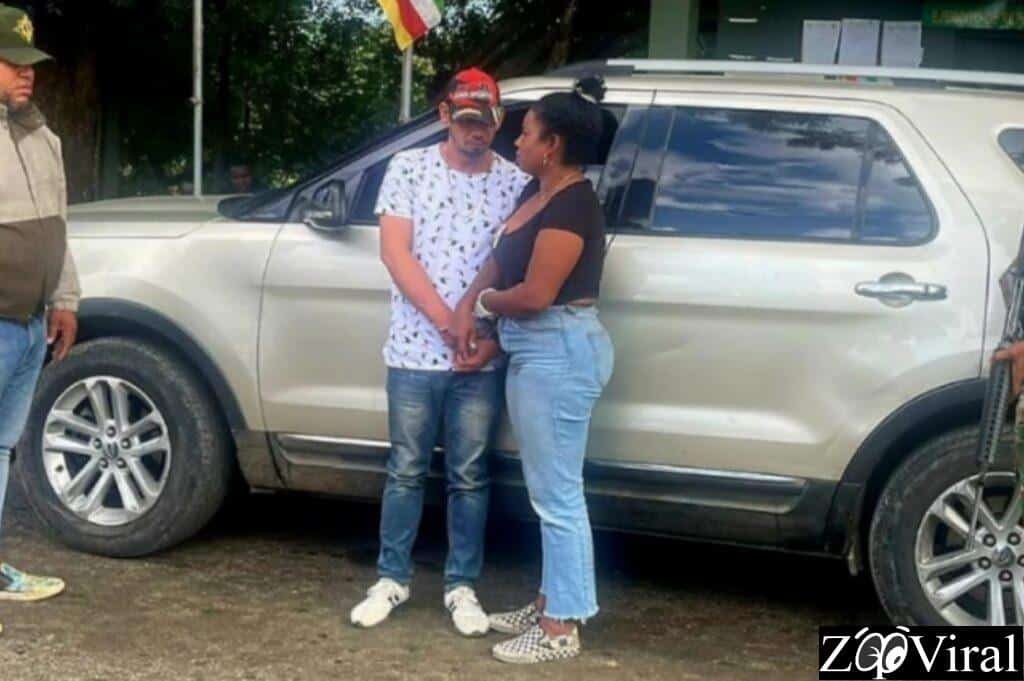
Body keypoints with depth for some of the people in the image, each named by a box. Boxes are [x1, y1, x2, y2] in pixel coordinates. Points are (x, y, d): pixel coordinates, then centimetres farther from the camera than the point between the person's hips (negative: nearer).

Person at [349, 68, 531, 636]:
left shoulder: (516, 183, 1)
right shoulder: (409, 168, -1)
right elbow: (395, 252, -7)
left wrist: (493, 338, -12)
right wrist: (449, 323, -15)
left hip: (482, 358, 1)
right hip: (415, 351, 0)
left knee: (469, 476, 9)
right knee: (406, 471, 10)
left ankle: (462, 587, 20)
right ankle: (392, 579, 23)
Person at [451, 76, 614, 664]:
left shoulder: (573, 206, -18)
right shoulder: (538, 192, 13)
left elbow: (535, 294, -22)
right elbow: (501, 260, 17)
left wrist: (484, 303, -2)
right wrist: (469, 306, -1)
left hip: (560, 353, -10)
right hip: (534, 353, 10)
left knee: (558, 494, -4)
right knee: (548, 491, 17)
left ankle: (561, 628, 4)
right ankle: (550, 603, 29)